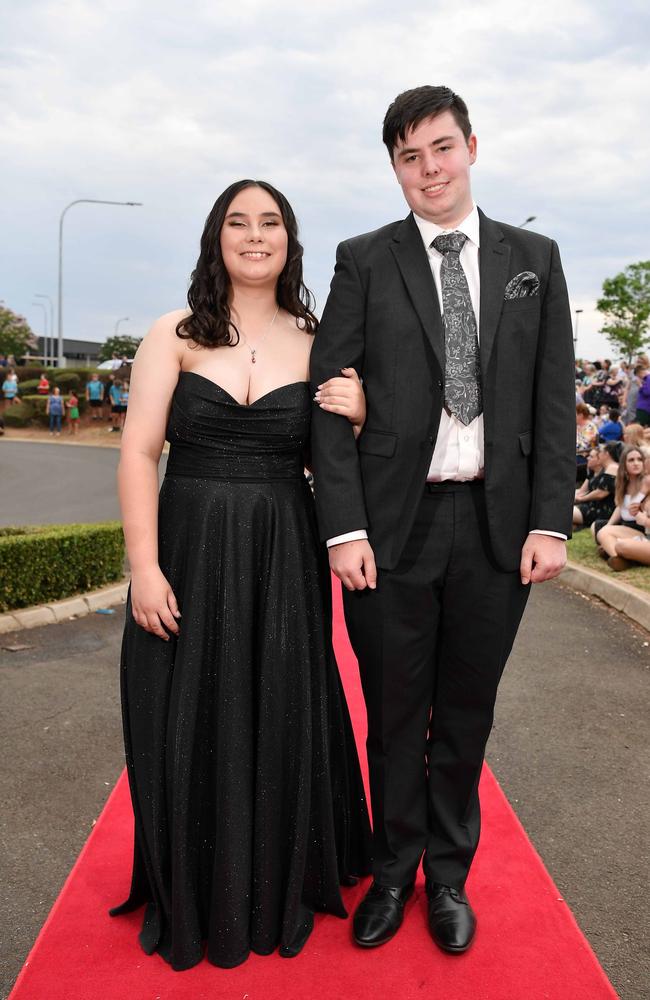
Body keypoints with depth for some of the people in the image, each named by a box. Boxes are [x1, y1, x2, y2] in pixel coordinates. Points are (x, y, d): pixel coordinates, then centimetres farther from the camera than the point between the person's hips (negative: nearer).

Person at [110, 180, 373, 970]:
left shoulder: (317, 343, 6)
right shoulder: (175, 335, 0)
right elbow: (138, 452, -5)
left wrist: (357, 417, -11)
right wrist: (144, 566, -13)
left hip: (282, 558, 1)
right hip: (189, 549, -1)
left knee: (280, 720, 10)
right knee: (187, 724, 8)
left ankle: (279, 896, 34)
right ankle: (190, 904, 31)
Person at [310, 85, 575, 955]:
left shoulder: (534, 259, 8)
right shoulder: (364, 262, 3)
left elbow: (555, 399, 4)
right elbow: (330, 397, -3)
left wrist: (551, 521, -4)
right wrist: (344, 527, -11)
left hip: (499, 524, 2)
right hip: (393, 522, -1)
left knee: (466, 712, 14)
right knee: (395, 714, 11)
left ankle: (449, 874, 35)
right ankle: (394, 870, 33)